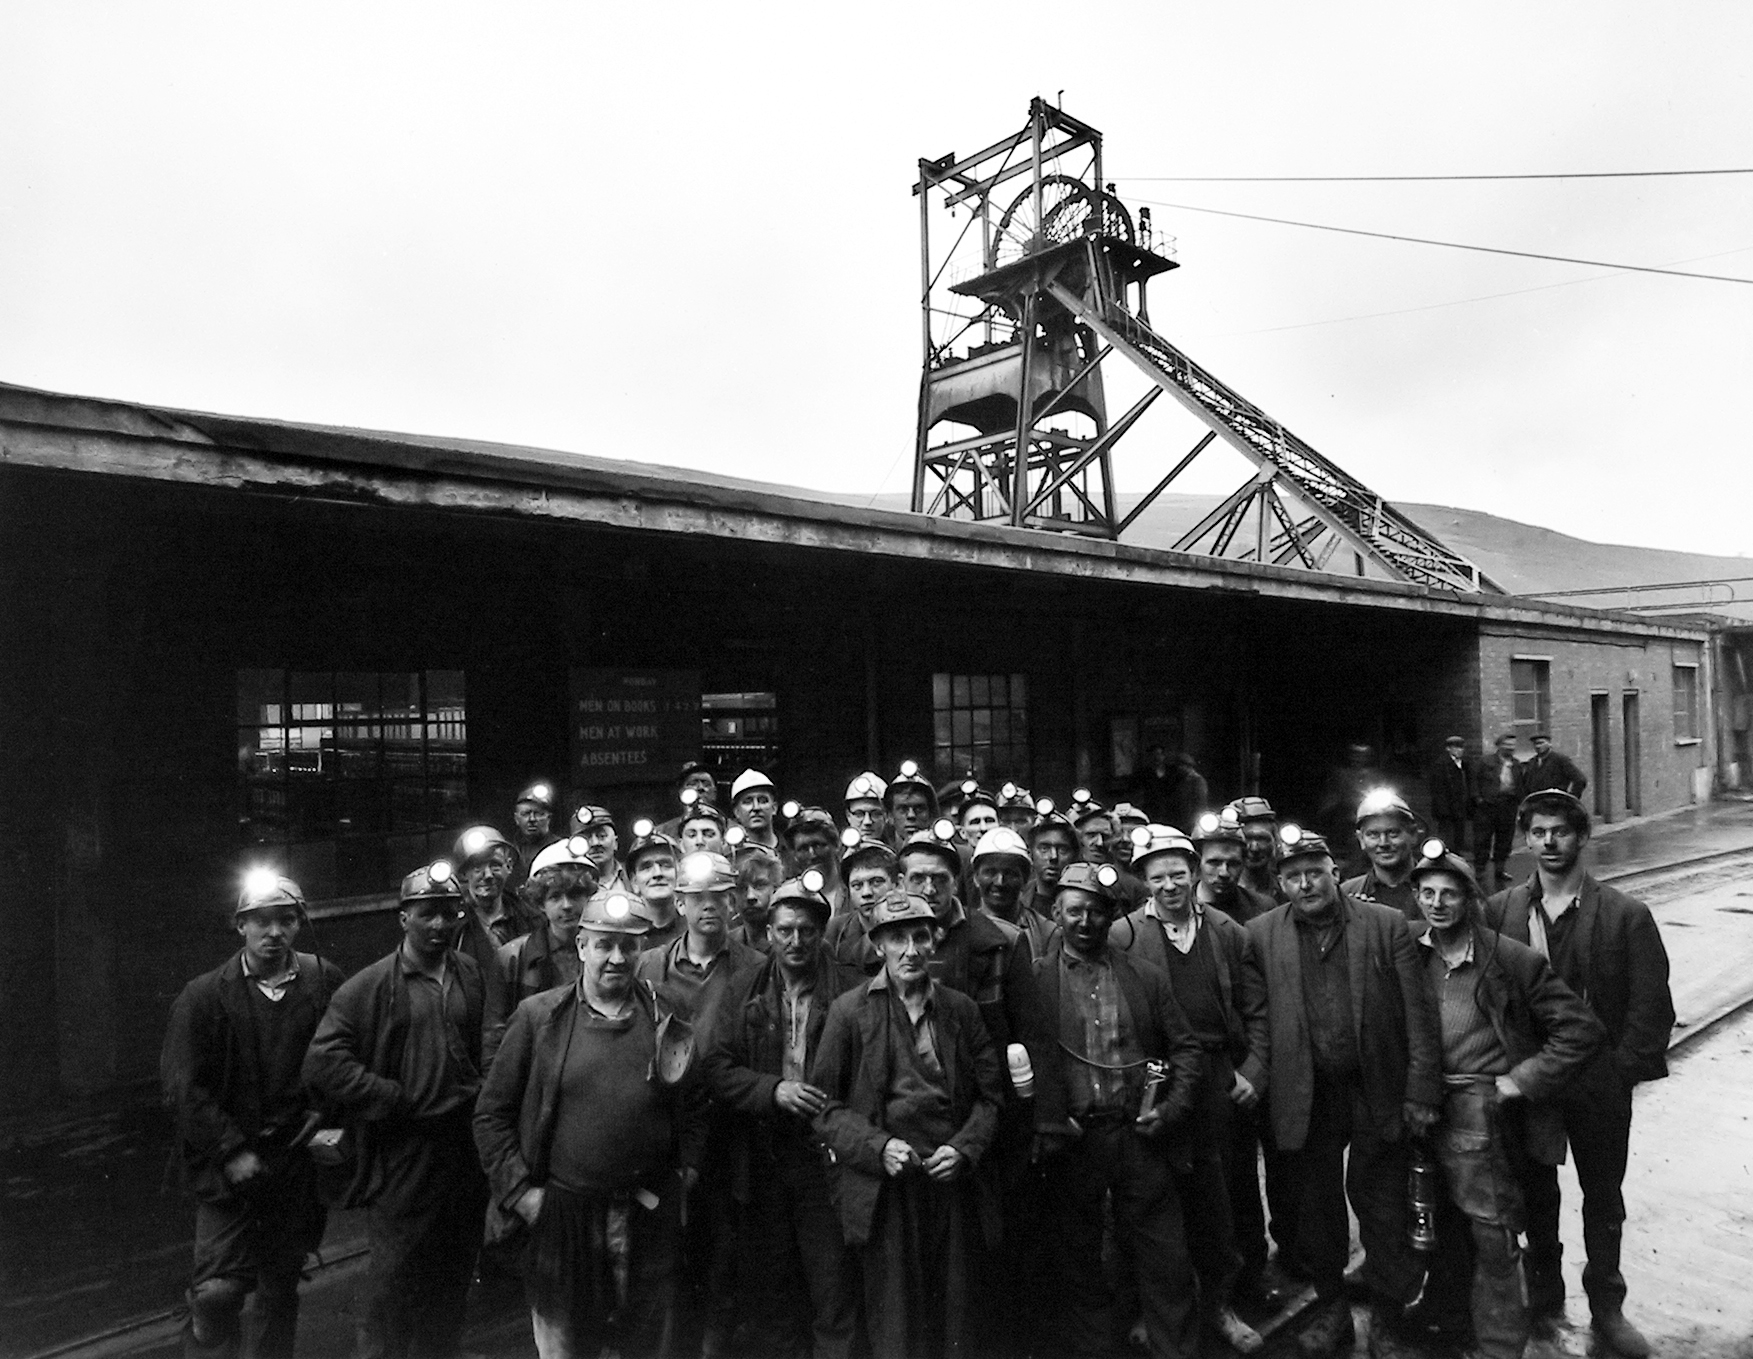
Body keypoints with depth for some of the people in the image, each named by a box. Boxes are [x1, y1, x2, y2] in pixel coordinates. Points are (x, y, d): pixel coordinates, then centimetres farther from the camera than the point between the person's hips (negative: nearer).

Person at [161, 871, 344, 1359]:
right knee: (217, 1291, -7)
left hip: (297, 1162, 2)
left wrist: (325, 1113, -7)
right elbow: (182, 1086, -6)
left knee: (280, 1291, 14)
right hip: (229, 1167, -2)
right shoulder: (203, 996, -5)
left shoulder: (326, 983, -1)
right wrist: (231, 1151, -11)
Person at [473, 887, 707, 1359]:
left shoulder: (665, 1020, 0)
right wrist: (519, 1191, -6)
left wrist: (684, 1174, -1)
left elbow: (695, 1105, 8)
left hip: (650, 1215, 2)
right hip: (560, 1214, -1)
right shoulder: (538, 1016, -5)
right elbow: (491, 1113, -2)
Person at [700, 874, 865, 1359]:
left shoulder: (853, 990, -4)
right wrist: (772, 1089, -15)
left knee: (834, 1291, 4)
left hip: (828, 1154, -2)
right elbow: (715, 1065, -2)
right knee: (770, 1288, 15)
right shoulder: (743, 991, 4)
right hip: (763, 1159, 2)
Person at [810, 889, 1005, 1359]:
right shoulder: (849, 1010, -2)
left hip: (950, 1181, 3)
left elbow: (989, 1094, 9)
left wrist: (963, 1149, -7)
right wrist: (878, 1147, -14)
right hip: (883, 1188, -2)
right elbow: (825, 1104, -2)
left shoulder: (962, 1009, 6)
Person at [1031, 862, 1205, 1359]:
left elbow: (1185, 1047, 8)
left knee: (1166, 1263, 8)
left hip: (1141, 1135, 1)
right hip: (1072, 1141, -1)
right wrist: (1049, 1125, -11)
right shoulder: (1034, 979, -2)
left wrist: (1171, 1110, -4)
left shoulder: (1145, 977, 6)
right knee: (1079, 1262, 13)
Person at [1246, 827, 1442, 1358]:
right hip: (1304, 1098, 1)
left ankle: (1388, 1316, 31)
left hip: (1378, 1095, -1)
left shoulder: (1388, 925, -3)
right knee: (1315, 1209, 14)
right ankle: (1330, 1308, 34)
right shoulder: (1261, 934, 0)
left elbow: (1419, 1014, -3)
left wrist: (1422, 1092, -6)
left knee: (1383, 1214, 10)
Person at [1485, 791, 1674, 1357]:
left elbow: (1652, 1008, -9)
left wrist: (1620, 1072, -13)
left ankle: (1607, 1306, 35)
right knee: (1535, 1193, 17)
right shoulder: (1500, 910, -4)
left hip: (1599, 1083, -1)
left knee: (1603, 1199, 15)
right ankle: (1544, 1291, 36)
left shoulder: (1626, 915, -9)